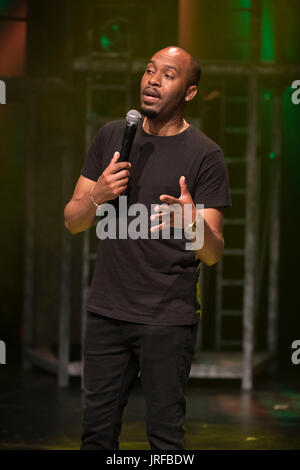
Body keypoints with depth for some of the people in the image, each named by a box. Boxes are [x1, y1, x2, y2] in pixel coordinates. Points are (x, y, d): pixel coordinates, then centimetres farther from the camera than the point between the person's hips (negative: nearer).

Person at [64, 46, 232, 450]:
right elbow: (72, 221, 10)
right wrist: (97, 196, -11)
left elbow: (213, 254, -8)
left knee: (165, 434, 1)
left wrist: (194, 223, -30)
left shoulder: (205, 155, -5)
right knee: (97, 431, 10)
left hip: (169, 321, -4)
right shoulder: (112, 136, 9)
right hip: (107, 311, 4)